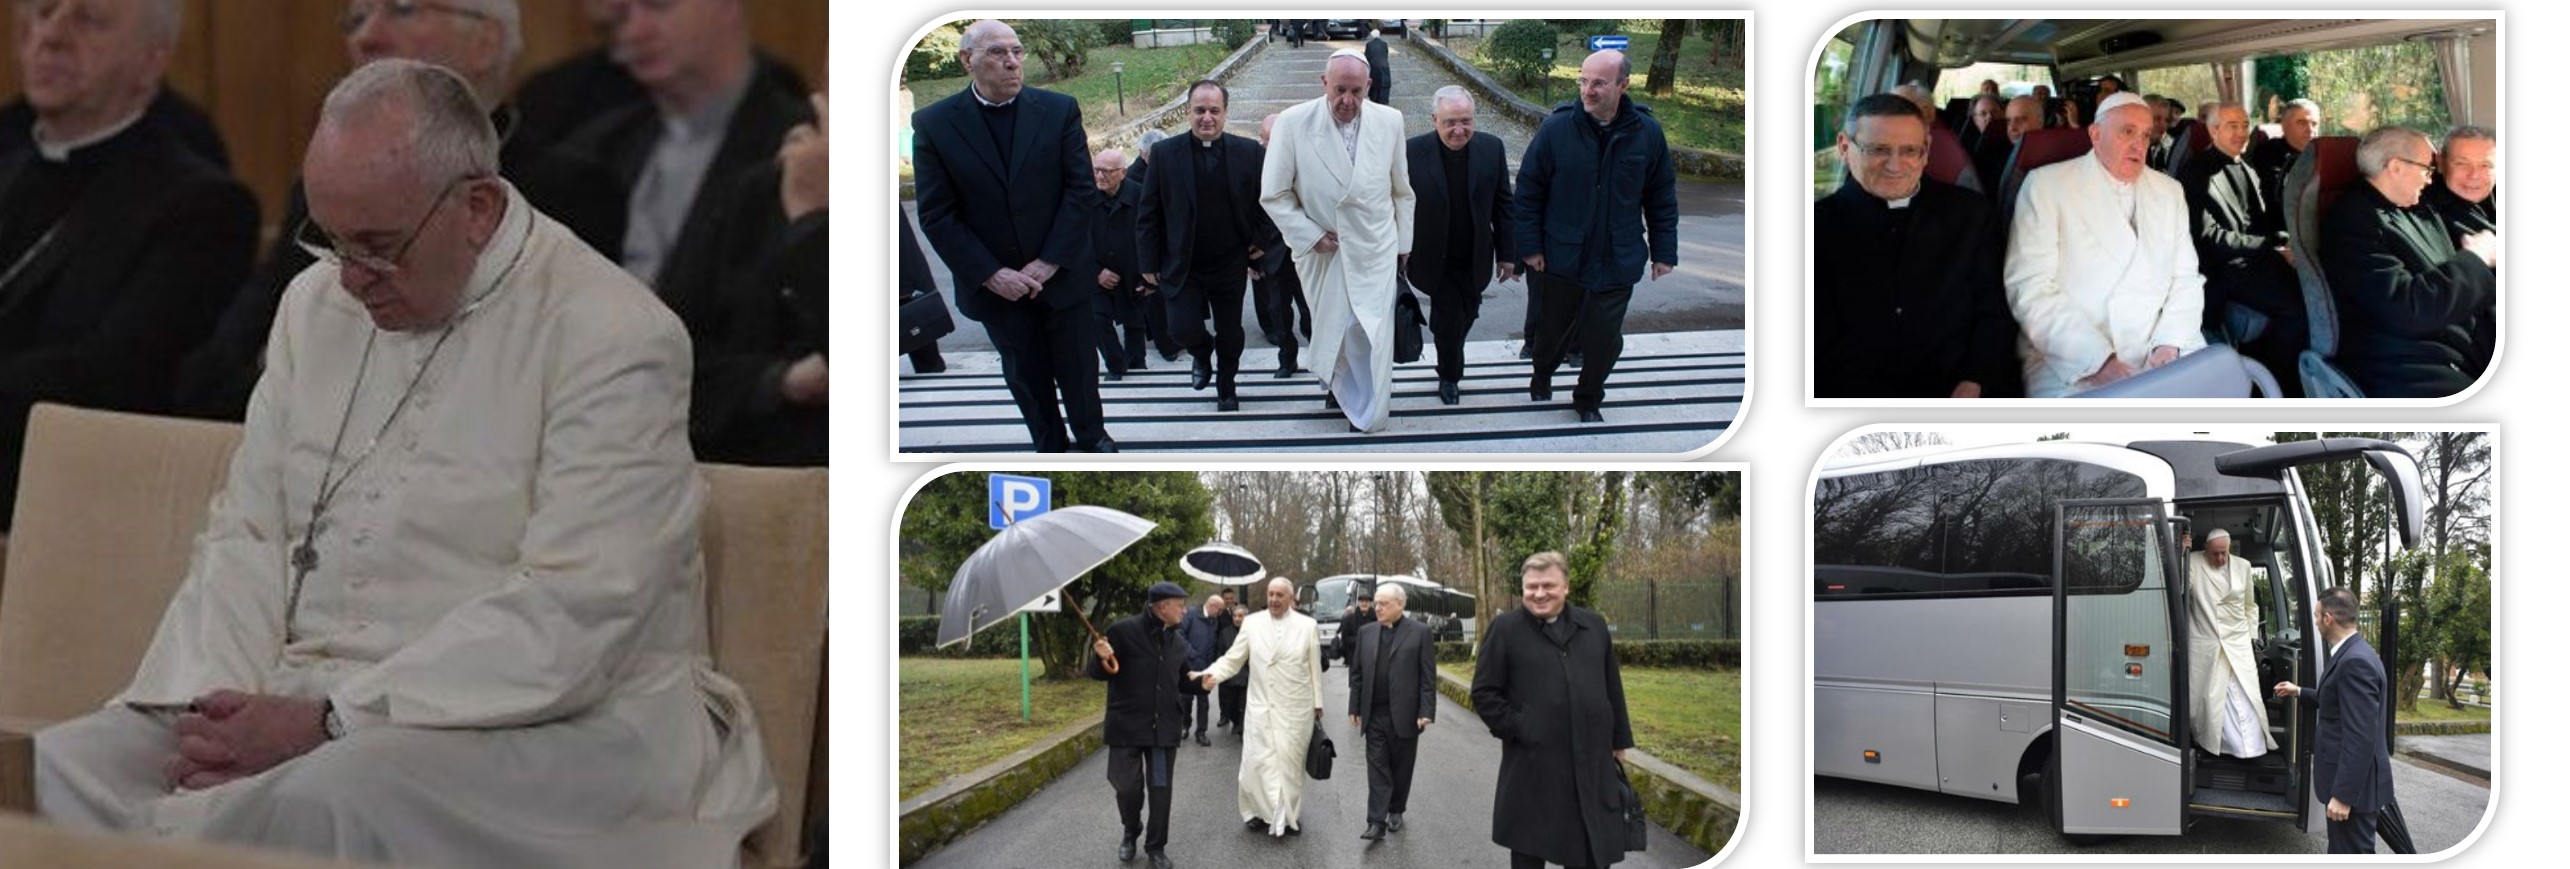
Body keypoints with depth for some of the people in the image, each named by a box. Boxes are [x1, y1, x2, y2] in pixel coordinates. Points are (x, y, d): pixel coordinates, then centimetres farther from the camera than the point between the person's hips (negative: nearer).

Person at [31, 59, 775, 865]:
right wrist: (211, 702, -7)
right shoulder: (318, 301, 14)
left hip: (541, 723, -6)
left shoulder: (612, 339, -10)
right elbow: (246, 533, 13)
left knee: (325, 796, -36)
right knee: (51, 768, -17)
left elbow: (571, 617, -18)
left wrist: (331, 723, -21)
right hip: (303, 694, 6)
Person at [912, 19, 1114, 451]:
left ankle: (1092, 436, 35)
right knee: (1026, 375, 13)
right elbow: (937, 215, -9)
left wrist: (1049, 262, -15)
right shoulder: (933, 123, -8)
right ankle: (1051, 447, 30)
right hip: (994, 283, 0)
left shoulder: (1059, 110, -6)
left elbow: (1082, 188, -8)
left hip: (1061, 272, 0)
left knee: (1078, 365, 12)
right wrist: (990, 274, -15)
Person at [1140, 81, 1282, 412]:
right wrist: (1149, 262, -5)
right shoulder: (1165, 153, -8)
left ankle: (1226, 388, 36)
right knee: (1183, 328, -9)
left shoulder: (1249, 152, -6)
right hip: (1182, 266, -1)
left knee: (1229, 333, 12)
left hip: (1231, 264, 1)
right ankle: (1203, 354, 26)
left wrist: (1263, 238, -2)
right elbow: (1149, 214, -3)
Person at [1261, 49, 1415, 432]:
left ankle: (1367, 415, 14)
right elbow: (1273, 195, -6)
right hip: (1323, 253, -1)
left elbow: (1401, 191, 7)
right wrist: (1310, 236, -12)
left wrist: (1403, 244, 12)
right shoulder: (1293, 124, -14)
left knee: (1371, 337, -1)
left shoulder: (1389, 121, -6)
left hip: (1376, 253, 1)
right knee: (1331, 331, 13)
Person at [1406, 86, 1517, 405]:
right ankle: (1449, 377, 28)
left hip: (1475, 260, 3)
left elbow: (1503, 206, 0)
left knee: (1465, 316, 18)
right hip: (1435, 262, -3)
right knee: (1450, 318, 1)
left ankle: (1450, 370, 47)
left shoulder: (1491, 149, -9)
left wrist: (1507, 254, 2)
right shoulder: (1413, 151, -18)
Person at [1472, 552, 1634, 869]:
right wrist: (1516, 729, -12)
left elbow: (1612, 688, 16)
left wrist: (1619, 739, 15)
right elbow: (1484, 693, -3)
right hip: (1533, 766, -3)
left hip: (1591, 764, 3)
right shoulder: (1506, 629, -2)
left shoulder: (1594, 626, 10)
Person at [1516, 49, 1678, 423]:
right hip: (1560, 258, -1)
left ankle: (1588, 400, 30)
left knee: (1604, 338, 5)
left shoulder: (1646, 133, -6)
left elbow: (1662, 197, 4)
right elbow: (1528, 191, -5)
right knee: (1552, 327, 16)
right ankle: (1541, 376, 47)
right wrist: (1530, 246, -7)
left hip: (1617, 262, 1)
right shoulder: (1556, 129, -12)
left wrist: (1663, 251, 4)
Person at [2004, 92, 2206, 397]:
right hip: (2072, 366, -5)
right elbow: (2031, 289, -8)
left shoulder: (2169, 192, 17)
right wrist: (2099, 361, -19)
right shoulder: (2046, 185, 1)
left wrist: (2170, 345, -9)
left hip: (2161, 357, 5)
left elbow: (2186, 277, 13)